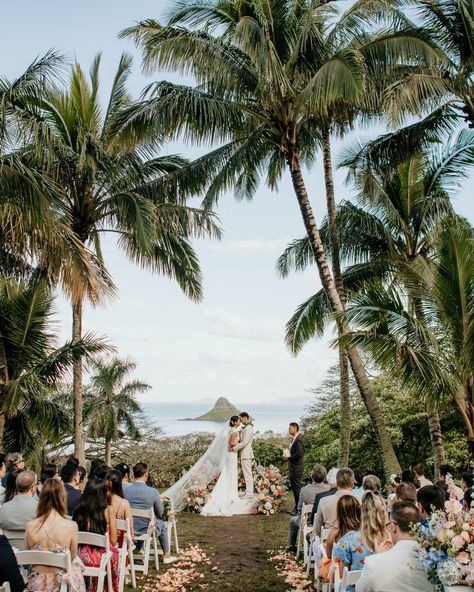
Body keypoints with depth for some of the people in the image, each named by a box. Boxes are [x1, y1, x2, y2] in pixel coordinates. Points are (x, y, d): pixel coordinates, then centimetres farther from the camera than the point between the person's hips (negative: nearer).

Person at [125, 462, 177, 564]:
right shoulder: (153, 492, -22)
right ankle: (167, 556, 39)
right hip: (147, 530, -3)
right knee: (162, 525, 30)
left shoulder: (125, 490, -16)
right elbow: (160, 514, -7)